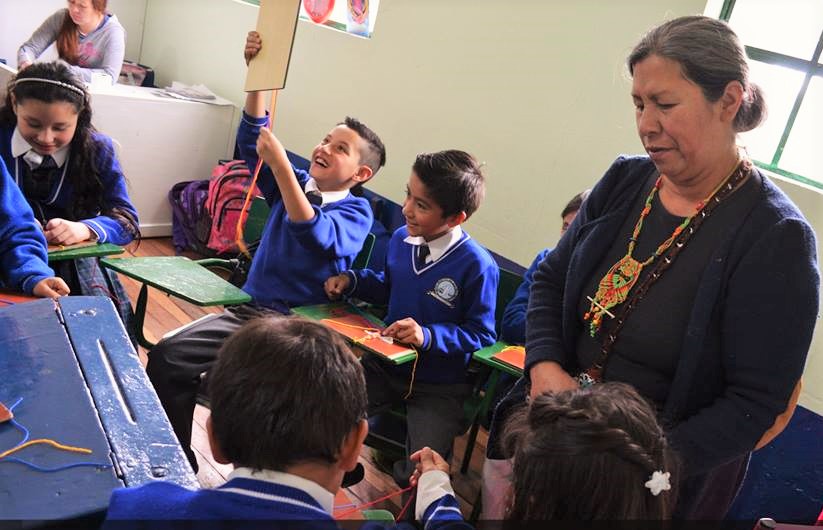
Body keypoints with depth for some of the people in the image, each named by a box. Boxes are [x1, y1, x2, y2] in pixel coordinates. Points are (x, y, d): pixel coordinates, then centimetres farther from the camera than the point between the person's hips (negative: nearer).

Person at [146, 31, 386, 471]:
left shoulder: (356, 211, -4)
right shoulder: (294, 183, 12)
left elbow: (315, 235, -24)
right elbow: (252, 140, 2)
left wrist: (281, 164, -28)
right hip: (247, 310, 6)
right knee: (166, 357, -15)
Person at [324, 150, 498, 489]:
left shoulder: (477, 266, -23)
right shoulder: (401, 239, -4)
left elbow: (481, 335, -15)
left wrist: (428, 336, -28)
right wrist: (352, 280, -1)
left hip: (438, 386, -5)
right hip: (385, 363, 5)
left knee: (419, 474, -17)